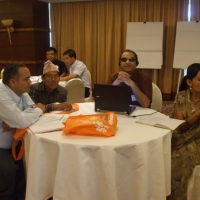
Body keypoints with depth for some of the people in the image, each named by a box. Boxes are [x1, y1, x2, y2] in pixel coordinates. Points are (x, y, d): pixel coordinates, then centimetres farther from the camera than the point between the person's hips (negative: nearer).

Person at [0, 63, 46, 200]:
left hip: (11, 144, 8)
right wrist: (39, 110, -16)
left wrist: (13, 123, -22)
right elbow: (22, 121, -36)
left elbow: (33, 110, -3)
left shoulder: (21, 92, -1)